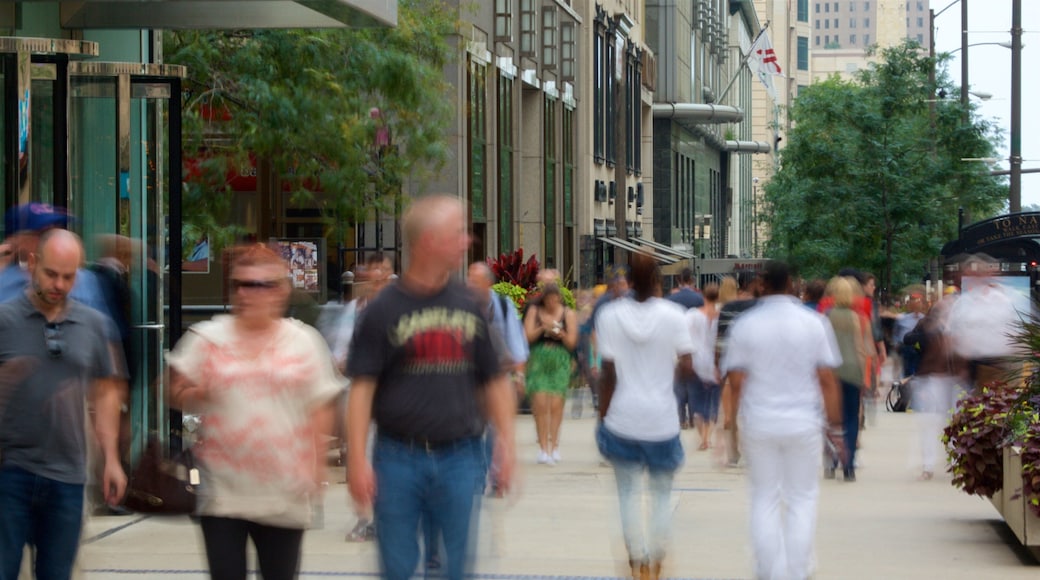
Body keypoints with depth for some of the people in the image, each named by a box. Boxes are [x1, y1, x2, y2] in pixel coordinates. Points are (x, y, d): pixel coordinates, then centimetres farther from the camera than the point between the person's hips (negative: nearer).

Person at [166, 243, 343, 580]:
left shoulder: (304, 342, 4)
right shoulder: (207, 338, 4)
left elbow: (320, 411, 5)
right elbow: (177, 395, 6)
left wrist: (316, 465, -1)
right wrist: (198, 394, -15)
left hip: (284, 492, 0)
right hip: (223, 488, 0)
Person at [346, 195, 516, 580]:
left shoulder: (468, 306, 8)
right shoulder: (385, 309, -3)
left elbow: (494, 381, 13)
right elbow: (361, 389, -6)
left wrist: (506, 439, 3)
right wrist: (357, 458, -13)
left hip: (459, 459, 3)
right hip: (399, 458, -3)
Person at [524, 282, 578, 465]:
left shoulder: (568, 314, 7)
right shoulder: (534, 311, 9)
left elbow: (572, 343, 6)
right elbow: (527, 337, 2)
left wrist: (561, 334, -13)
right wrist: (542, 329, -13)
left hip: (560, 362, 0)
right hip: (538, 360, 0)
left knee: (556, 404, -9)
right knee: (540, 403, -10)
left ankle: (553, 445, -7)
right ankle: (543, 446, -6)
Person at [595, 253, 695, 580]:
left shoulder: (610, 315, -5)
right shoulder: (673, 315, -7)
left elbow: (609, 375, -4)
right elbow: (688, 368, -8)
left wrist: (603, 416, 5)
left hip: (622, 418, 0)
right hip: (661, 418, 0)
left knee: (629, 493, 11)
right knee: (661, 494, 13)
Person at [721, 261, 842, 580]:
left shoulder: (744, 325, -3)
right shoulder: (813, 323, -2)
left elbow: (736, 380, -4)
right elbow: (827, 378, -3)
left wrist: (729, 420, 4)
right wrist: (835, 422, 4)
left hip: (759, 422, 0)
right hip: (803, 422, 0)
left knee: (764, 499, 9)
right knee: (802, 499, 8)